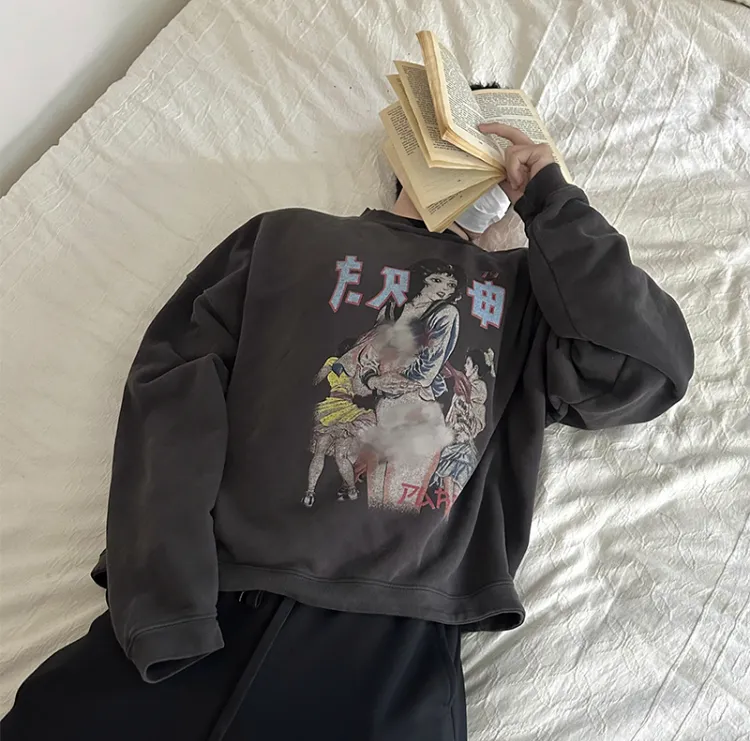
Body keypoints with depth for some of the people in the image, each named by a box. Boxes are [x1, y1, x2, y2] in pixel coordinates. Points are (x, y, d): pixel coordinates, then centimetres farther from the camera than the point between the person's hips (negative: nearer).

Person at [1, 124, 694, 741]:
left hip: (394, 641, 1)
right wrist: (165, 615, -9)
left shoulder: (526, 288, 18)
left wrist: (551, 200, 9)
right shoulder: (288, 237, 15)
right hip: (213, 607, 1)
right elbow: (173, 398, 4)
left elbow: (649, 368, 2)